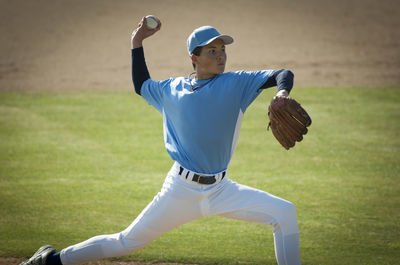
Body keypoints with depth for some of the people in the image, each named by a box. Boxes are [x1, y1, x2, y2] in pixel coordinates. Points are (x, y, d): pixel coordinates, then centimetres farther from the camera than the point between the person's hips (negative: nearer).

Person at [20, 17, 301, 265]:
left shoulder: (236, 83, -1)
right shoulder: (171, 89, 5)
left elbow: (283, 75, -8)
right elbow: (141, 85, 26)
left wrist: (282, 94, -30)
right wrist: (138, 42, 17)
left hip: (222, 190, 1)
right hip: (181, 189, -1)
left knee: (285, 212, -15)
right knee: (128, 242, 3)